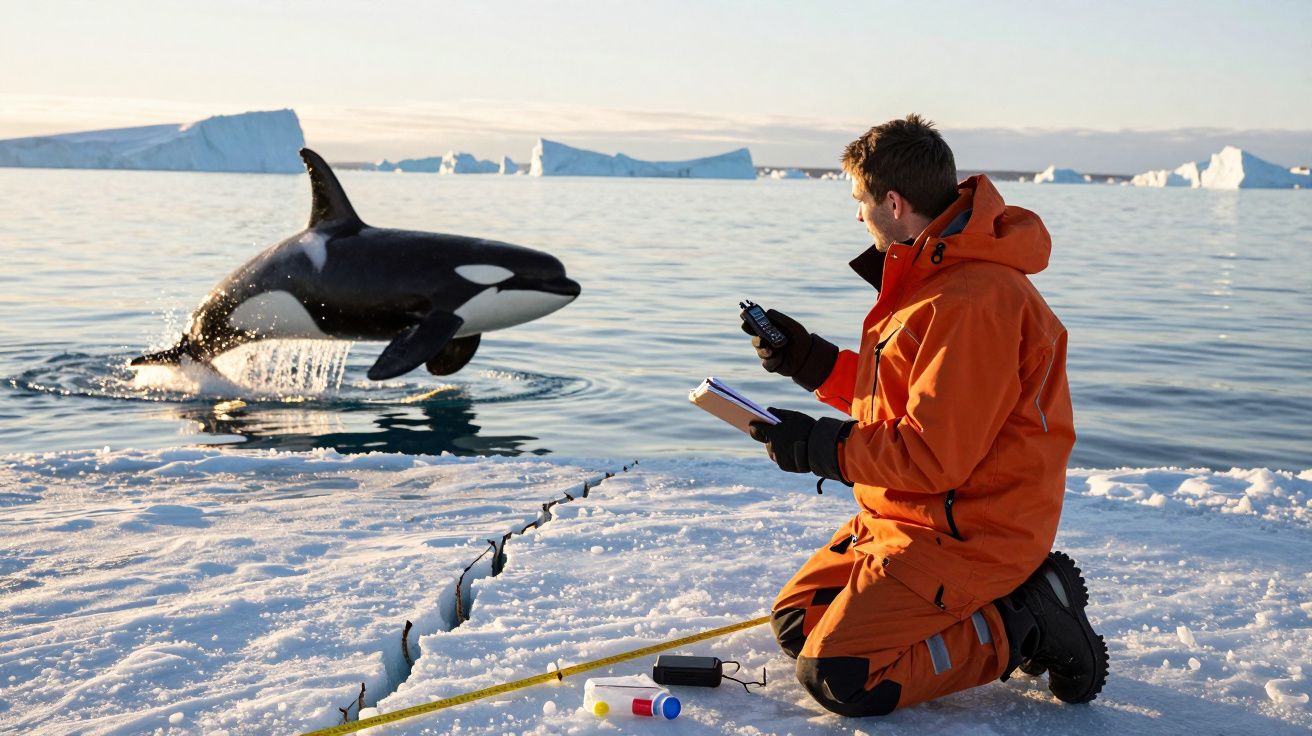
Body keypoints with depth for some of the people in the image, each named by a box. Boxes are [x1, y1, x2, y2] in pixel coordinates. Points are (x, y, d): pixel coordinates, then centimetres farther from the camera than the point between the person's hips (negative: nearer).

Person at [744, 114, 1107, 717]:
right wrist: (808, 359, 13)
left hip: (967, 533, -11)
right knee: (795, 623, 12)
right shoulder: (934, 276, 10)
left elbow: (934, 456, -26)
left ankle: (1023, 624, -4)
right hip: (911, 515, 11)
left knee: (835, 678, -16)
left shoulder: (972, 302, -25)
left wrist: (816, 446, -16)